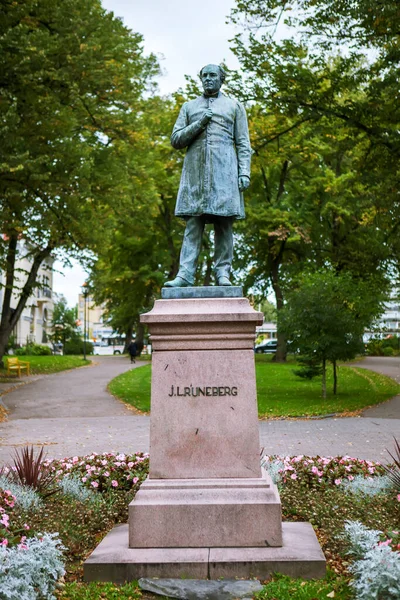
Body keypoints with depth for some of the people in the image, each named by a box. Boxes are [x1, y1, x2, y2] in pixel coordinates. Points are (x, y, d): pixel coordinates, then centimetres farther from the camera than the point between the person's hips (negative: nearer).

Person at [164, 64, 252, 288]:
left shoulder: (235, 106, 18)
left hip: (224, 171, -1)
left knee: (224, 223, -6)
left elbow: (243, 143, 9)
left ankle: (223, 274, -4)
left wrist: (245, 172, -4)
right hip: (195, 171, 1)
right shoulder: (189, 107, 23)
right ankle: (185, 274, -11)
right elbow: (176, 140, 13)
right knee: (193, 223, -6)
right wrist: (199, 124, -1)